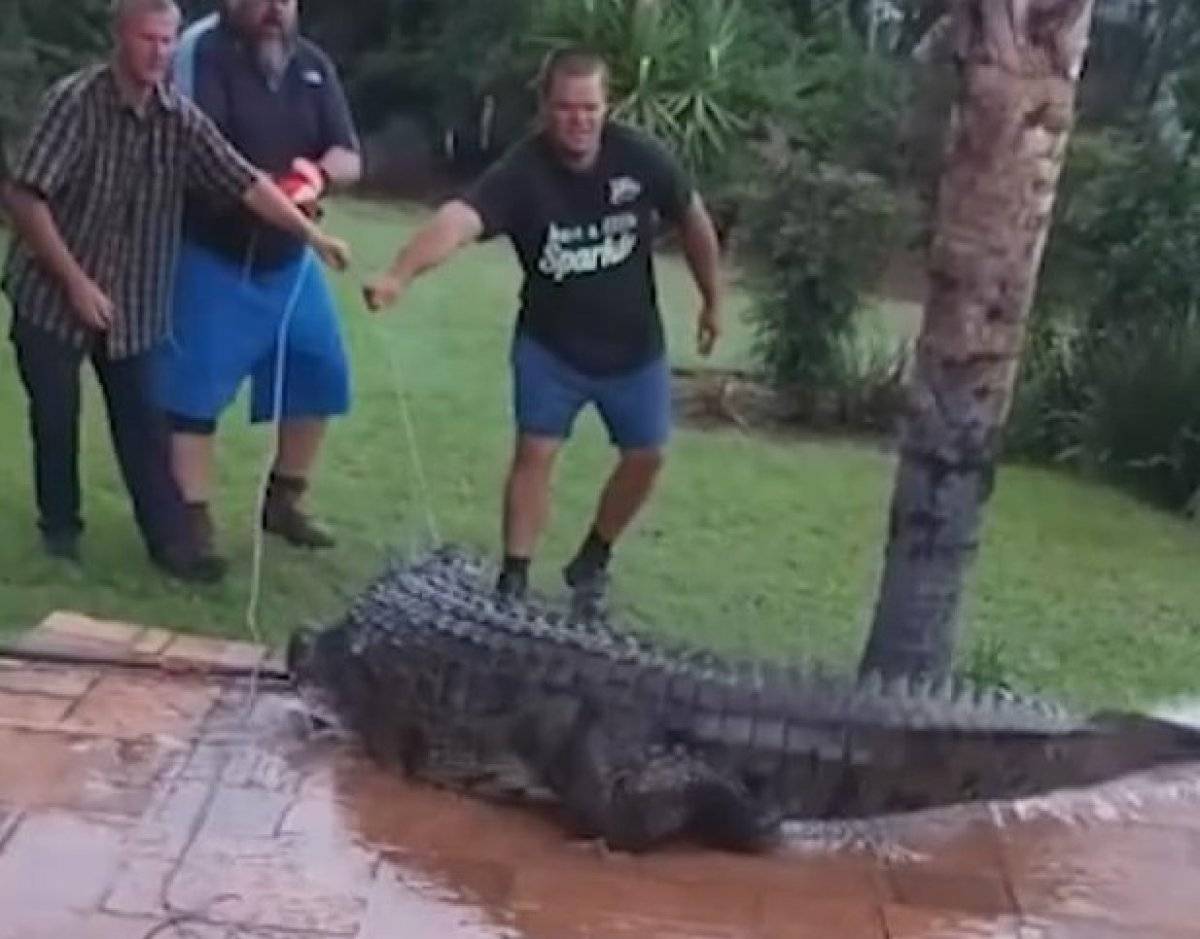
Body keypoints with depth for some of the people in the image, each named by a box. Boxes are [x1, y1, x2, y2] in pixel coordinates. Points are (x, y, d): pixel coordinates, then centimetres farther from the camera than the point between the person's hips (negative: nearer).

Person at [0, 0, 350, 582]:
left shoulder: (180, 118, -5)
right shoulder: (75, 101, -18)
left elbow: (246, 183, -7)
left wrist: (311, 234, -15)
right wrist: (76, 281, -21)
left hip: (132, 301, 3)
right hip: (50, 295, -3)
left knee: (143, 421, 5)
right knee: (56, 417, 9)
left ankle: (169, 540, 11)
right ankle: (60, 525, 28)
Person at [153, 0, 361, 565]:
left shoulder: (313, 65, 6)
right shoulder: (203, 51, -13)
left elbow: (349, 159, 2)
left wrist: (319, 172, -21)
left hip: (288, 258, 7)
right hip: (211, 257, -6)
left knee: (320, 375, 11)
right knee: (194, 389, -6)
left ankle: (283, 502, 28)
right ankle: (194, 522, 4)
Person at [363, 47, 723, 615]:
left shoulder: (640, 157, -19)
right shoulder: (521, 172, -26)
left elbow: (692, 219, -1)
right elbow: (458, 219, -45)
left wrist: (712, 301, 7)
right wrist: (399, 276, -63)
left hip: (634, 343, 3)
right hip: (550, 343, -3)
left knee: (645, 456, 9)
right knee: (535, 450, -8)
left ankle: (591, 563, 32)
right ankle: (514, 580, 5)